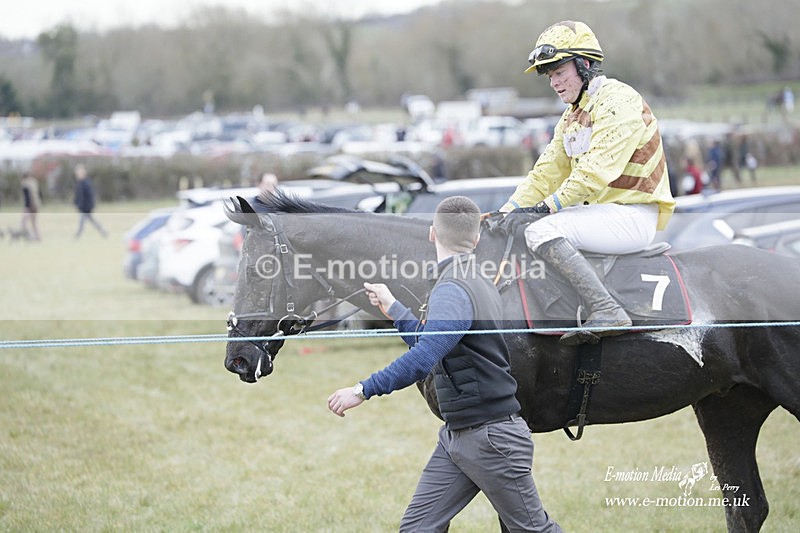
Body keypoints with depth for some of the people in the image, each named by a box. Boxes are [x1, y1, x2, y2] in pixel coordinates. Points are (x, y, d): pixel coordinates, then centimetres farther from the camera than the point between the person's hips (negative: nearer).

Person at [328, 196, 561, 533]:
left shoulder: (452, 291, -20)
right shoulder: (478, 284, 12)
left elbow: (423, 359, -34)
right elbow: (432, 343, 26)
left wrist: (364, 390, -32)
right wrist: (392, 308, 31)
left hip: (491, 438, -10)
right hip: (456, 435, 10)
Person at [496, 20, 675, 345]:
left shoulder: (618, 101, -13)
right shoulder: (572, 116, 18)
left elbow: (595, 172, -22)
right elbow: (548, 172, 14)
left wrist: (544, 208, -22)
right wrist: (508, 210, 2)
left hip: (634, 217, -10)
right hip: (601, 211, 10)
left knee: (542, 231, -26)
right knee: (518, 226, 9)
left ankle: (607, 311, -33)